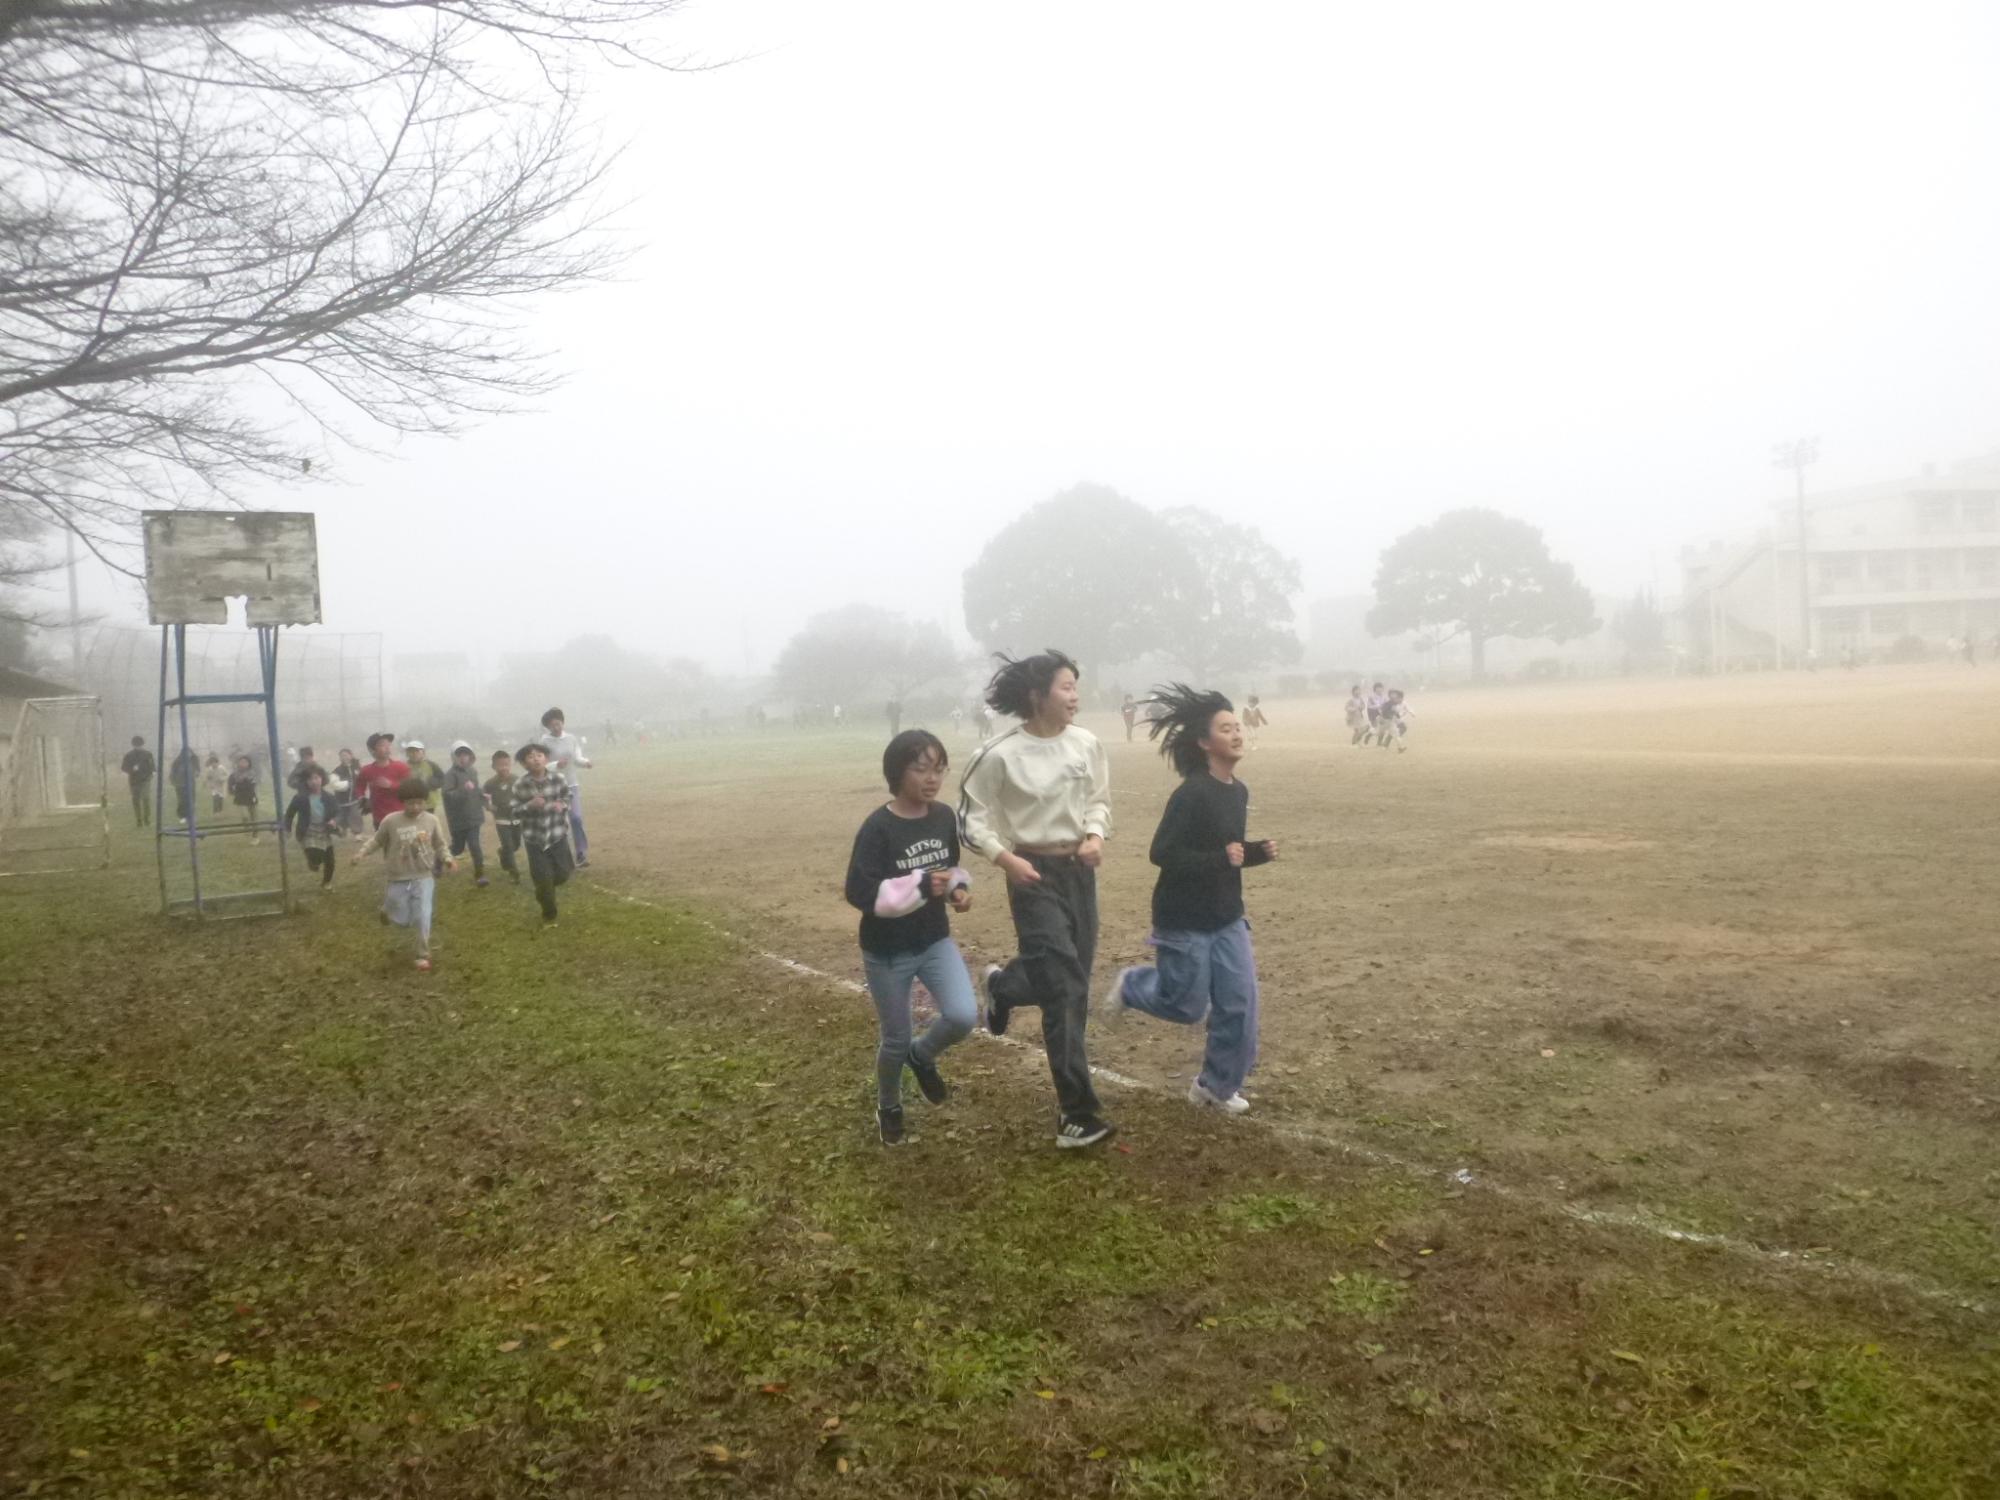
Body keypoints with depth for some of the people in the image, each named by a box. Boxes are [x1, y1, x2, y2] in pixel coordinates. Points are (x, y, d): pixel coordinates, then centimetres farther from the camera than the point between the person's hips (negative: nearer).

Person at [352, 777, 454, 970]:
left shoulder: (431, 820, -6)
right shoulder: (390, 821, -10)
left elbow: (440, 845, 4)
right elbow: (377, 841, 3)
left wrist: (447, 858, -11)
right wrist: (362, 852, -10)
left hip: (424, 877, 0)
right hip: (399, 879, 0)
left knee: (423, 917, -9)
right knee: (401, 921, 8)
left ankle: (423, 955, 9)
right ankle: (388, 905, 44)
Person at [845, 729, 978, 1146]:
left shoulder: (945, 817, -3)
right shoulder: (878, 827, -21)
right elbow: (859, 892, -23)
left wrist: (959, 888, -7)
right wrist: (921, 886, -28)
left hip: (936, 941, 4)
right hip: (887, 953, -4)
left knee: (964, 1016, -14)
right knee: (896, 1039, 10)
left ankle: (922, 1056, 20)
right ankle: (888, 1107, 40)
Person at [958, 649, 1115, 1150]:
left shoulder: (1086, 744, -1)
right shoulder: (1000, 755, -15)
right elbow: (972, 818, -6)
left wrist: (1095, 837, -6)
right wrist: (1006, 858, -19)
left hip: (1078, 871, 6)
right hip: (1034, 875, -6)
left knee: (1071, 977, 13)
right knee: (1066, 992, -8)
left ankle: (1004, 985, 46)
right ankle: (1079, 1112, 4)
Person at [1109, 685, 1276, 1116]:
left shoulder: (1239, 792, 5)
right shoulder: (1191, 793, -21)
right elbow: (1162, 853, -22)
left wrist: (1257, 852, -2)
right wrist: (1220, 859, -28)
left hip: (1227, 918, 7)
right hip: (1184, 920, -7)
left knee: (1240, 1003, 5)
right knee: (1187, 1007, 5)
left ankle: (1217, 1085, 22)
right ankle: (1132, 983, 35)